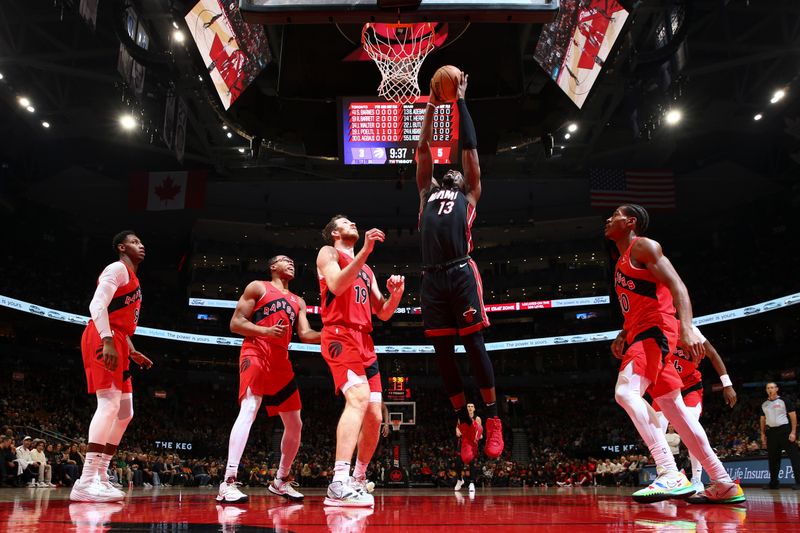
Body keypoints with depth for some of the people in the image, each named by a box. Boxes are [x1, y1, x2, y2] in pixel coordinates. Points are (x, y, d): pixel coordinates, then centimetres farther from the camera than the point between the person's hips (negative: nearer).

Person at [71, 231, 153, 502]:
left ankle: (100, 478, 9)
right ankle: (86, 482, -21)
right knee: (109, 404, -19)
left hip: (116, 343, 11)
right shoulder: (118, 268, -4)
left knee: (124, 412, 8)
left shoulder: (131, 277, 26)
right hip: (103, 340, -11)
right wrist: (107, 341, -29)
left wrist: (132, 351, 24)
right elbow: (97, 305, -19)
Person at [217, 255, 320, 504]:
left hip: (281, 361, 7)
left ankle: (280, 481, 23)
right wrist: (266, 330, -18)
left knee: (295, 425, 7)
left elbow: (305, 334, 11)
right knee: (249, 410, -26)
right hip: (256, 354, -7)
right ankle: (228, 483, -29)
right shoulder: (258, 287, 5)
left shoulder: (298, 301, 22)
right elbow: (235, 323, -2)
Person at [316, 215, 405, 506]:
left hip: (364, 341, 8)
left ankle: (358, 480, 20)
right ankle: (339, 484, -34)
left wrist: (396, 293, 1)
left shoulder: (367, 271, 28)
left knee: (374, 416, 5)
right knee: (359, 397, -29)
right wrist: (365, 250, -22)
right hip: (340, 335, -8)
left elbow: (383, 313, 22)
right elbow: (336, 286, -15)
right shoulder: (328, 252, 7)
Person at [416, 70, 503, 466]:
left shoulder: (469, 194, 18)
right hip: (432, 278, 4)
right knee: (443, 353, 3)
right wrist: (432, 107, 30)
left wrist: (461, 102, 20)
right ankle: (466, 425, 13)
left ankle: (493, 422, 4)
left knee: (474, 345, -5)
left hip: (461, 273, -4)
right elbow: (423, 150, 26)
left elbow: (469, 148, 16)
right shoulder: (427, 193, 27)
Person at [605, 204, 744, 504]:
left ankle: (671, 475, -29)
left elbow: (676, 285, -17)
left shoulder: (643, 246, -3)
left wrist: (686, 327, -31)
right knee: (674, 409, 8)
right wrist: (622, 336, 16)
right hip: (640, 333, 10)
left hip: (655, 328, -10)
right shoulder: (622, 263, 24)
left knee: (625, 391, -27)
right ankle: (724, 485, 13)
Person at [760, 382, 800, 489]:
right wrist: (763, 434, 12)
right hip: (771, 432, 6)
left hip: (785, 430, -6)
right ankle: (774, 482, 18)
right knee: (773, 458, 10)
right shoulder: (764, 404, 12)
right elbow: (763, 419, 18)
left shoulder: (784, 400, -4)